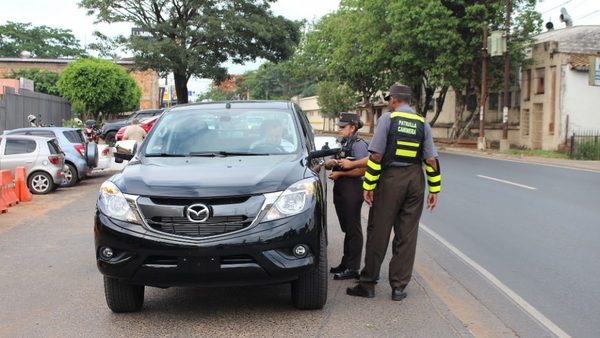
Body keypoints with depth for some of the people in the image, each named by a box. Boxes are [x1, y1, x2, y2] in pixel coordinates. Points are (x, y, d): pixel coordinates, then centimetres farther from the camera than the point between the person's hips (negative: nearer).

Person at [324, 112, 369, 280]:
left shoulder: (358, 144, -10)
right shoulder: (344, 144, 18)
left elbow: (362, 170, -21)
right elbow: (328, 165, 19)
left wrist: (340, 173, -16)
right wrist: (330, 163, -4)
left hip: (352, 191, -9)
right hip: (340, 191, 9)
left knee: (353, 230, -4)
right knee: (346, 229, 15)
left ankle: (352, 268, -1)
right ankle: (346, 263, 22)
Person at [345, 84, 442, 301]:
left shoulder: (388, 119, -4)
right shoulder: (423, 124, 9)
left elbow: (376, 156, -10)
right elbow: (431, 160, 6)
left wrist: (368, 186, -8)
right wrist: (434, 190, 10)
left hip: (390, 179, -4)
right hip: (415, 180, 4)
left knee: (378, 232, 3)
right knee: (407, 235, 8)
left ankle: (368, 284, 8)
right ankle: (399, 287, 10)